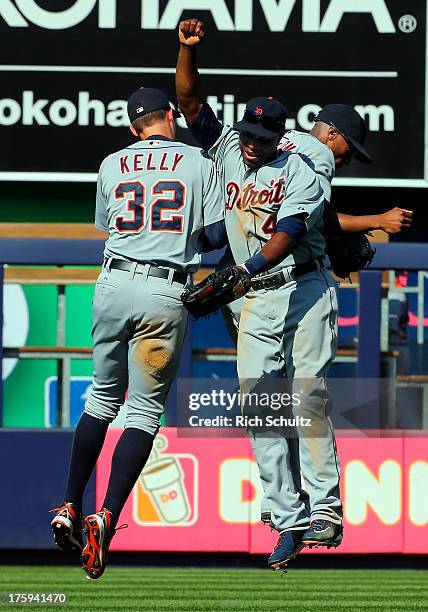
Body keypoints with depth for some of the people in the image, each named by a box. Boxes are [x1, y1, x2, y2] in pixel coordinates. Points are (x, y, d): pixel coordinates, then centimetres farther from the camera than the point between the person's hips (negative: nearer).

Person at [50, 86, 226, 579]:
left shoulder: (112, 165, 12)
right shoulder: (199, 163, 5)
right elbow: (217, 235, 1)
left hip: (114, 284, 3)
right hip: (166, 293, -3)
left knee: (103, 397, 19)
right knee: (145, 410, 0)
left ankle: (69, 507, 11)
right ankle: (106, 518, -15)